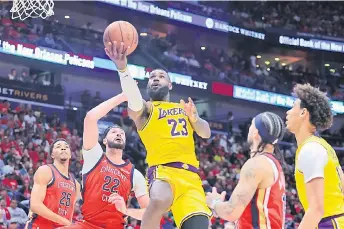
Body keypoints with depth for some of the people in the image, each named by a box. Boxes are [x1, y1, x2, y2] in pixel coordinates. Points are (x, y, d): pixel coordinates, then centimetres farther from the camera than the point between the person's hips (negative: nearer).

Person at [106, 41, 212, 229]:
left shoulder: (183, 108, 28)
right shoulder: (145, 108, 10)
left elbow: (206, 134, 15)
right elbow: (134, 102, -15)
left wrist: (194, 118, -9)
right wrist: (122, 68, -34)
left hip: (190, 175, 5)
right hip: (162, 170, -5)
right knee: (160, 200, -39)